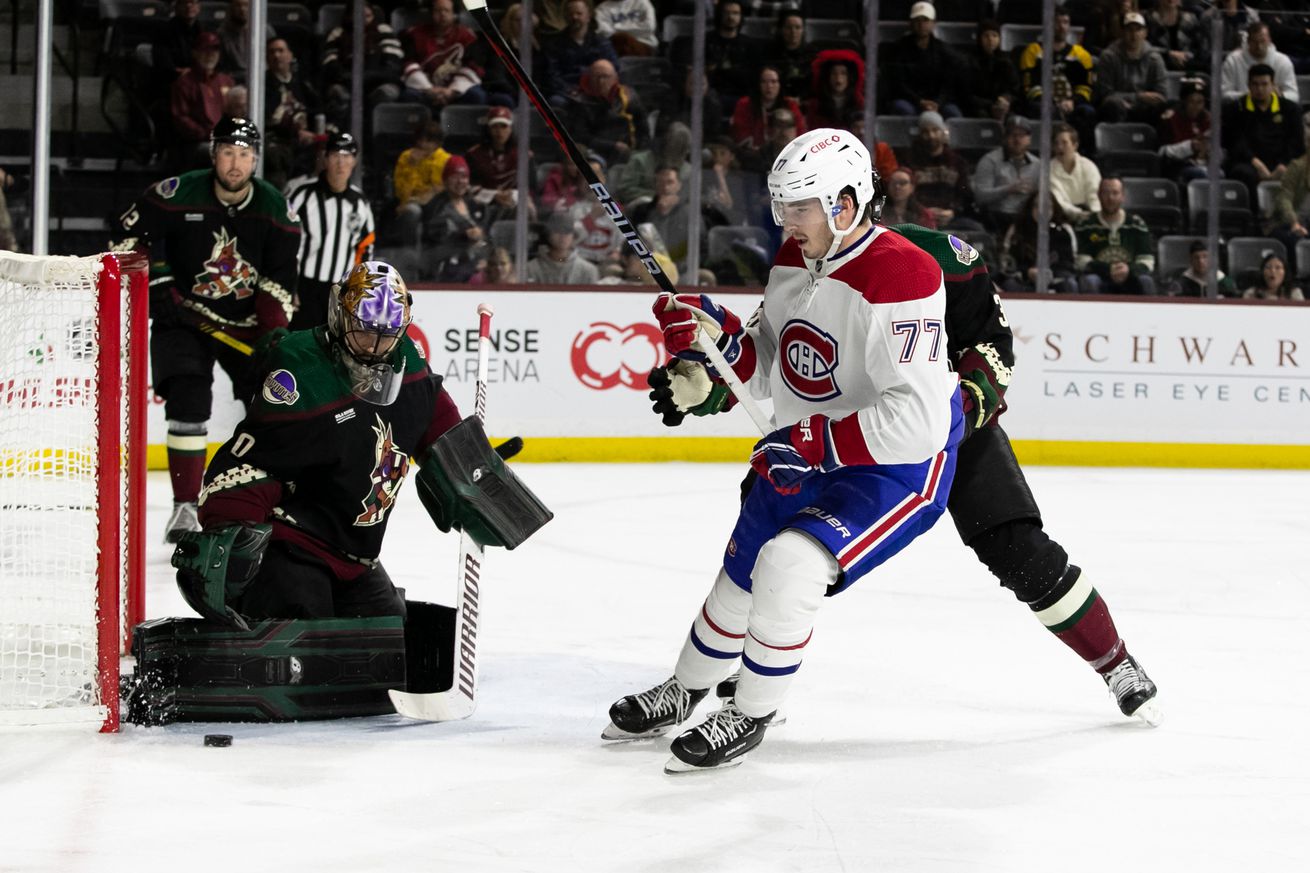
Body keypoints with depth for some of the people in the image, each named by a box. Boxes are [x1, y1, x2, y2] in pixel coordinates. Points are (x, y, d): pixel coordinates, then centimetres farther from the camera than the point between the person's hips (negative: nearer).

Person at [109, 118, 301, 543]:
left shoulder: (275, 209, -5)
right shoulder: (176, 194, -15)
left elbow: (279, 280, -4)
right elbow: (129, 237, -5)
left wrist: (274, 333, -15)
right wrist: (156, 283, -12)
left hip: (246, 323, 3)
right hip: (183, 317, -3)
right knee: (188, 401, -18)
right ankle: (185, 506, -10)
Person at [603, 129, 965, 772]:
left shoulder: (900, 277, -29)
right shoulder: (795, 262, -1)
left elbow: (918, 421, -34)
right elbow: (767, 369, 9)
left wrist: (815, 442, -30)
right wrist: (717, 335, -10)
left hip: (900, 470, -9)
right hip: (810, 457, 9)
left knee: (789, 566, -25)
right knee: (742, 573, 17)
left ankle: (750, 717, -3)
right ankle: (685, 692, 44)